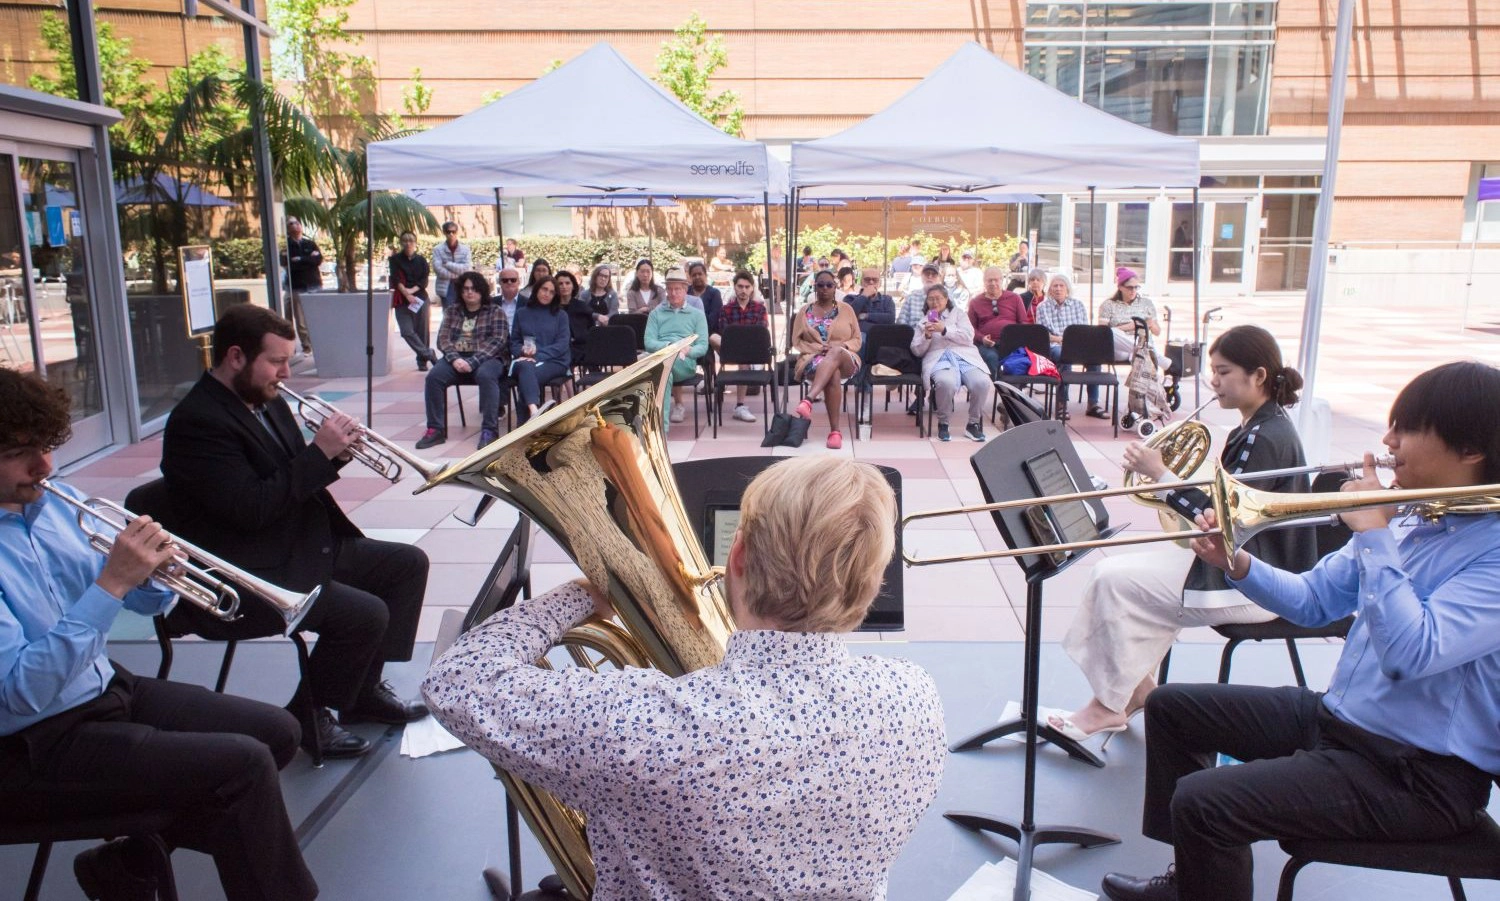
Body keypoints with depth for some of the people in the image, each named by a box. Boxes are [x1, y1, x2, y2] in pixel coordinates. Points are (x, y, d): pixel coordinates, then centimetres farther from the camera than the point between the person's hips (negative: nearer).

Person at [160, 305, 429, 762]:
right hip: (245, 579, -10)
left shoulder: (267, 402, 9)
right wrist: (319, 452, -23)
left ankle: (366, 688, 15)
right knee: (365, 614, -25)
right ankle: (306, 718, -1)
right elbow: (252, 508, -27)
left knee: (408, 563, 7)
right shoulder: (197, 421, -19)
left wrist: (333, 452, -6)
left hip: (306, 545, 10)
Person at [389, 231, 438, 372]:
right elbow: (396, 279, -6)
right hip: (402, 300, -1)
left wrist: (413, 290, -15)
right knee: (407, 331, -13)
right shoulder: (395, 259, 6)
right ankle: (429, 354, -4)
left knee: (422, 331, 0)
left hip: (420, 298, 1)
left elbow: (424, 280, 1)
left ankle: (422, 360, 9)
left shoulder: (421, 260, 10)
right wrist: (406, 294, -19)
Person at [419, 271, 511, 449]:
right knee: (433, 377, -24)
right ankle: (435, 429, -19)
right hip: (457, 357, 4)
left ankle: (489, 430, -35)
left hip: (487, 358, -3)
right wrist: (455, 359, -14)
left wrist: (473, 362, -18)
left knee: (485, 376, -37)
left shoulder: (495, 311, 6)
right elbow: (443, 338, 7)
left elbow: (498, 341, -7)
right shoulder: (452, 311, 18)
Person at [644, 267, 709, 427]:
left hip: (685, 362, -1)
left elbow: (703, 346, 8)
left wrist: (689, 350, -15)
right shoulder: (656, 313, 22)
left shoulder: (697, 314, 19)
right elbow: (649, 342, 7)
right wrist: (667, 346, -14)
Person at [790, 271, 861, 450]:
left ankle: (808, 400, -56)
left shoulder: (846, 309, 12)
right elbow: (796, 340, 8)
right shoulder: (805, 311, 13)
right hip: (813, 358, 0)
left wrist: (841, 345, -12)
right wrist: (817, 348, -10)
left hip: (845, 360, 0)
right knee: (833, 375, -38)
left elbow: (856, 340, 11)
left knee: (836, 352, -40)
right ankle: (835, 430, -43)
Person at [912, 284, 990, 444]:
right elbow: (917, 351, 16)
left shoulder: (958, 313, 21)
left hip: (965, 357, 1)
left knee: (982, 383, -30)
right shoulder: (924, 321, 25)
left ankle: (973, 423, -8)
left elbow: (968, 337, 5)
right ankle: (943, 423, -15)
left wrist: (944, 329, -7)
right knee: (946, 383, -38)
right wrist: (927, 336, -3)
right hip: (938, 359, -1)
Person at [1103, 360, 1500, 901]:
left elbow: (1411, 655, -33)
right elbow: (1312, 601, 11)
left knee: (1202, 802, -25)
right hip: (1336, 716, 9)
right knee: (1170, 707, 13)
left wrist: (1373, 535, -26)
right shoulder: (1406, 520, 4)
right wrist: (1236, 563, -7)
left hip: (1419, 775, -9)